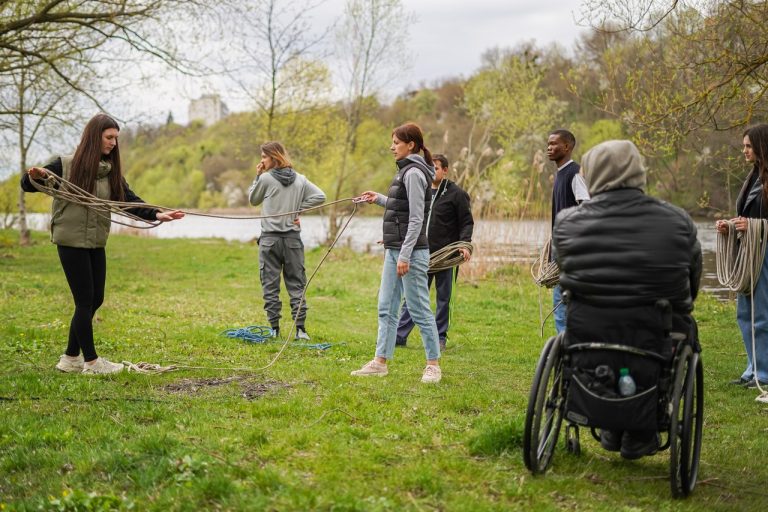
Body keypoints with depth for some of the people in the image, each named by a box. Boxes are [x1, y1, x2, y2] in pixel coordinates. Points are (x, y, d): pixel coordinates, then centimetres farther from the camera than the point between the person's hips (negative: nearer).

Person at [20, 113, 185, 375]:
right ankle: (91, 361, 8)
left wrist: (157, 215, -16)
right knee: (85, 300, -3)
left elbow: (130, 201, 0)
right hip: (71, 241, -6)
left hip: (96, 243, 6)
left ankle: (71, 357, 24)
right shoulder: (65, 165, -8)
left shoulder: (111, 172, 6)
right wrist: (35, 176, -27)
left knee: (95, 300, 9)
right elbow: (27, 185, -3)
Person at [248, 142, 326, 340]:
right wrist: (300, 210, 1)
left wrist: (257, 176, 10)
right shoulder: (300, 179, 6)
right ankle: (300, 328, 1)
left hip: (269, 238, -3)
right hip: (293, 238, 3)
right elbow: (320, 196, -2)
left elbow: (253, 199, 8)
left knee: (270, 285, 4)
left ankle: (274, 329, 4)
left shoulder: (265, 178, -6)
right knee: (296, 285, 6)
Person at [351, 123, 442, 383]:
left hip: (410, 252, -10)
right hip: (394, 250, 10)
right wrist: (379, 199, 18)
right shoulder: (406, 170, 16)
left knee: (419, 309, -3)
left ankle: (433, 364, 6)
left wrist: (405, 255, -22)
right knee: (386, 308, 10)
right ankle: (380, 362, 15)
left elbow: (416, 218, -19)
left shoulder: (414, 173, -14)